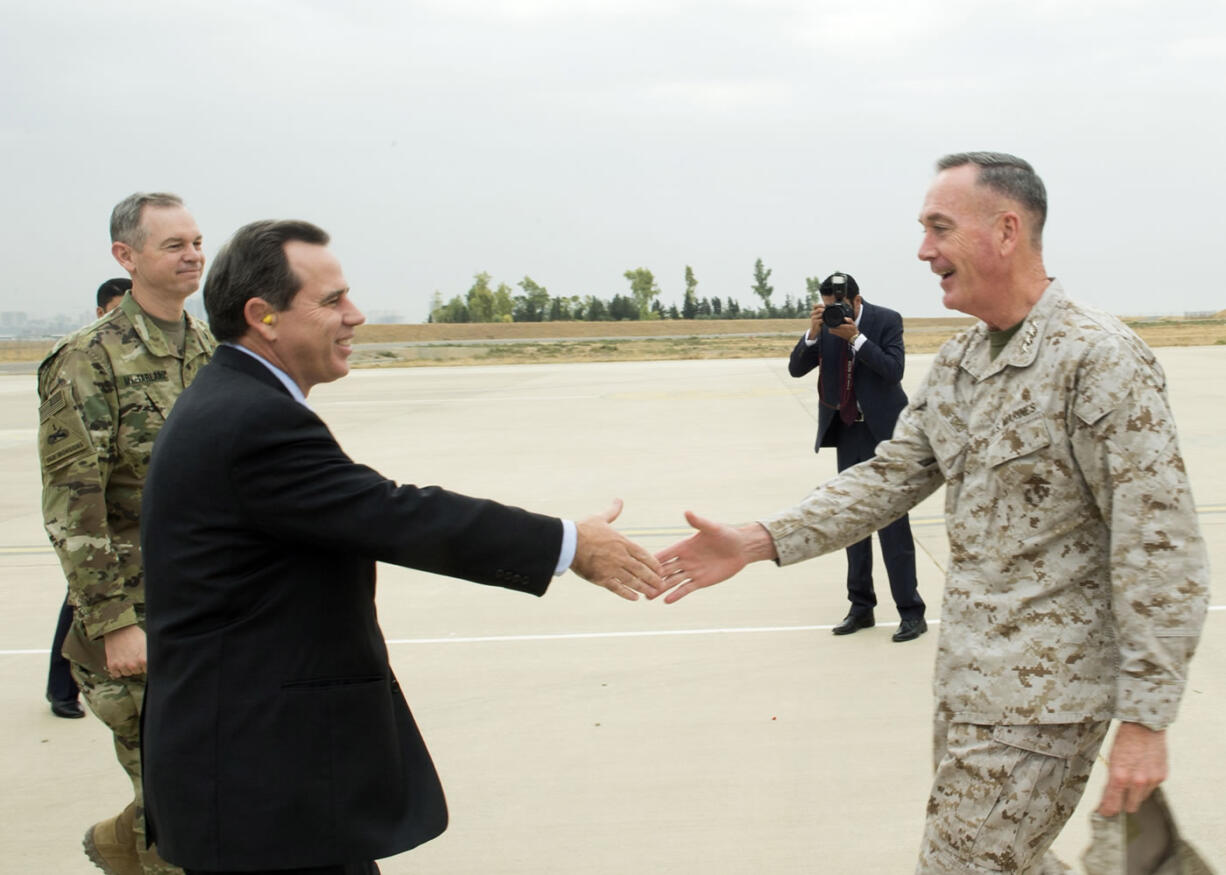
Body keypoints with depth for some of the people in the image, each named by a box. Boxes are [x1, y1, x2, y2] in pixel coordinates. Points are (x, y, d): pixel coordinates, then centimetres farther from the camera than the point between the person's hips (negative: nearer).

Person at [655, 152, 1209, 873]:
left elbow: (1162, 549, -19)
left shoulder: (1098, 359, -18)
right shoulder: (959, 363, 9)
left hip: (1042, 692, -8)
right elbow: (893, 475, 11)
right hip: (969, 678, 8)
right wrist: (759, 542, -1)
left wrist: (1144, 719, -20)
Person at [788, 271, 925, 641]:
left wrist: (856, 337, -25)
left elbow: (893, 370, -19)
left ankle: (911, 612, -1)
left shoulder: (886, 320, -9)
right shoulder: (825, 326, 1)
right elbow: (796, 368, -3)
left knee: (892, 521, -7)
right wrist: (813, 333, -18)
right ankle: (861, 607, 19)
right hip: (847, 432, 5)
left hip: (883, 431, -5)